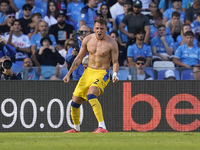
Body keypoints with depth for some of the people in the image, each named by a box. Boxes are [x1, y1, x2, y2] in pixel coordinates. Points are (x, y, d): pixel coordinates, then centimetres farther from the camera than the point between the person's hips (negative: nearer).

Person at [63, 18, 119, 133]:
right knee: (75, 101, 7)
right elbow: (79, 58, 12)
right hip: (88, 72, 6)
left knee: (91, 95, -33)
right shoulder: (88, 40, 2)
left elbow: (115, 62, -6)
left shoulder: (111, 43, -11)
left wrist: (115, 74, -26)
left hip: (102, 73, -6)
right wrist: (69, 74, 10)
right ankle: (76, 129, 31)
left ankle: (102, 127, -37)